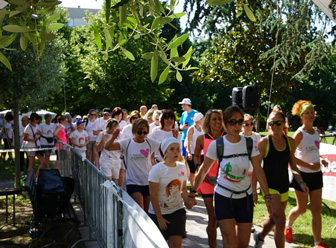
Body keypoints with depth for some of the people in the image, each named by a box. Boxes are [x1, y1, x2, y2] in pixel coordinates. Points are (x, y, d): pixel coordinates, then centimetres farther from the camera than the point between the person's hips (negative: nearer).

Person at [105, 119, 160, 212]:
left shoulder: (150, 143, 1)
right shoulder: (127, 143, -4)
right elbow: (107, 147, -12)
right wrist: (113, 137, -30)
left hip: (148, 182, 3)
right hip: (133, 183, -3)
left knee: (148, 211, 10)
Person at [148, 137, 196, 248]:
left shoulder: (182, 167, 1)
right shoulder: (157, 169, -15)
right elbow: (153, 195, -14)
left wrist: (187, 199, -10)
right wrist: (159, 218, -15)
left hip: (177, 211, 3)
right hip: (158, 212, -3)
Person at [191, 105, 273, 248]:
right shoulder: (216, 145, -12)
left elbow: (258, 171, -3)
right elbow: (203, 171, -2)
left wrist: (267, 196, -7)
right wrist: (193, 191, 2)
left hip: (245, 196, 3)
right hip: (224, 197, -3)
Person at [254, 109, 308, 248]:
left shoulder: (290, 142, 2)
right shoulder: (264, 142, -11)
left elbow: (293, 166, 11)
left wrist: (301, 182, -1)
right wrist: (254, 188, -11)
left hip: (284, 186, 5)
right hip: (269, 185, -5)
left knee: (274, 218, 20)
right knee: (280, 220, -13)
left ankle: (260, 237, 48)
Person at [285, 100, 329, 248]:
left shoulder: (317, 131, 7)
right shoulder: (300, 133, -14)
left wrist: (320, 160, 1)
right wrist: (309, 165, -23)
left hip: (316, 174, 6)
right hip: (303, 174, -5)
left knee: (317, 210, 4)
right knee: (301, 208, 7)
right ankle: (288, 226, 36)